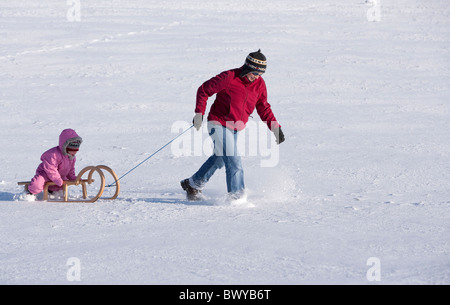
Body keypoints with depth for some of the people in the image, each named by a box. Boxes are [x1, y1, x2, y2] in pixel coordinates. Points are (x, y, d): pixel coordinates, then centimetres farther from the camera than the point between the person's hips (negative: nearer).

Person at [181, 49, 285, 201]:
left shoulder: (259, 84, -3)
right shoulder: (229, 78, -20)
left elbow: (263, 108, 8)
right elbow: (204, 90, -11)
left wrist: (276, 128, -3)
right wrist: (199, 113, -18)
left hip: (235, 129, 7)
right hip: (219, 124, -7)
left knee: (218, 160, 20)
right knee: (233, 162, -16)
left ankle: (193, 184, 38)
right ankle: (237, 197, -10)